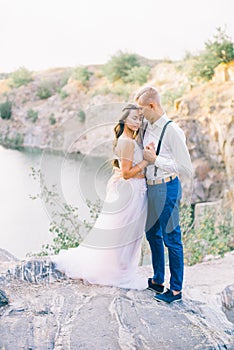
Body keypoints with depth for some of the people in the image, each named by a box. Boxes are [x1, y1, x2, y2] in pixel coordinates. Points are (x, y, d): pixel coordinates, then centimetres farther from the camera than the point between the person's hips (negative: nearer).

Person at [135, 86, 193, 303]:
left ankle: (176, 289, 17)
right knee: (152, 235, 19)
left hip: (166, 188, -9)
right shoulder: (147, 127, 6)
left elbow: (187, 170, -19)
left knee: (171, 239, 2)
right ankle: (158, 281, 36)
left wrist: (155, 159, -20)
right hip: (150, 187, 9)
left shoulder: (172, 131, -18)